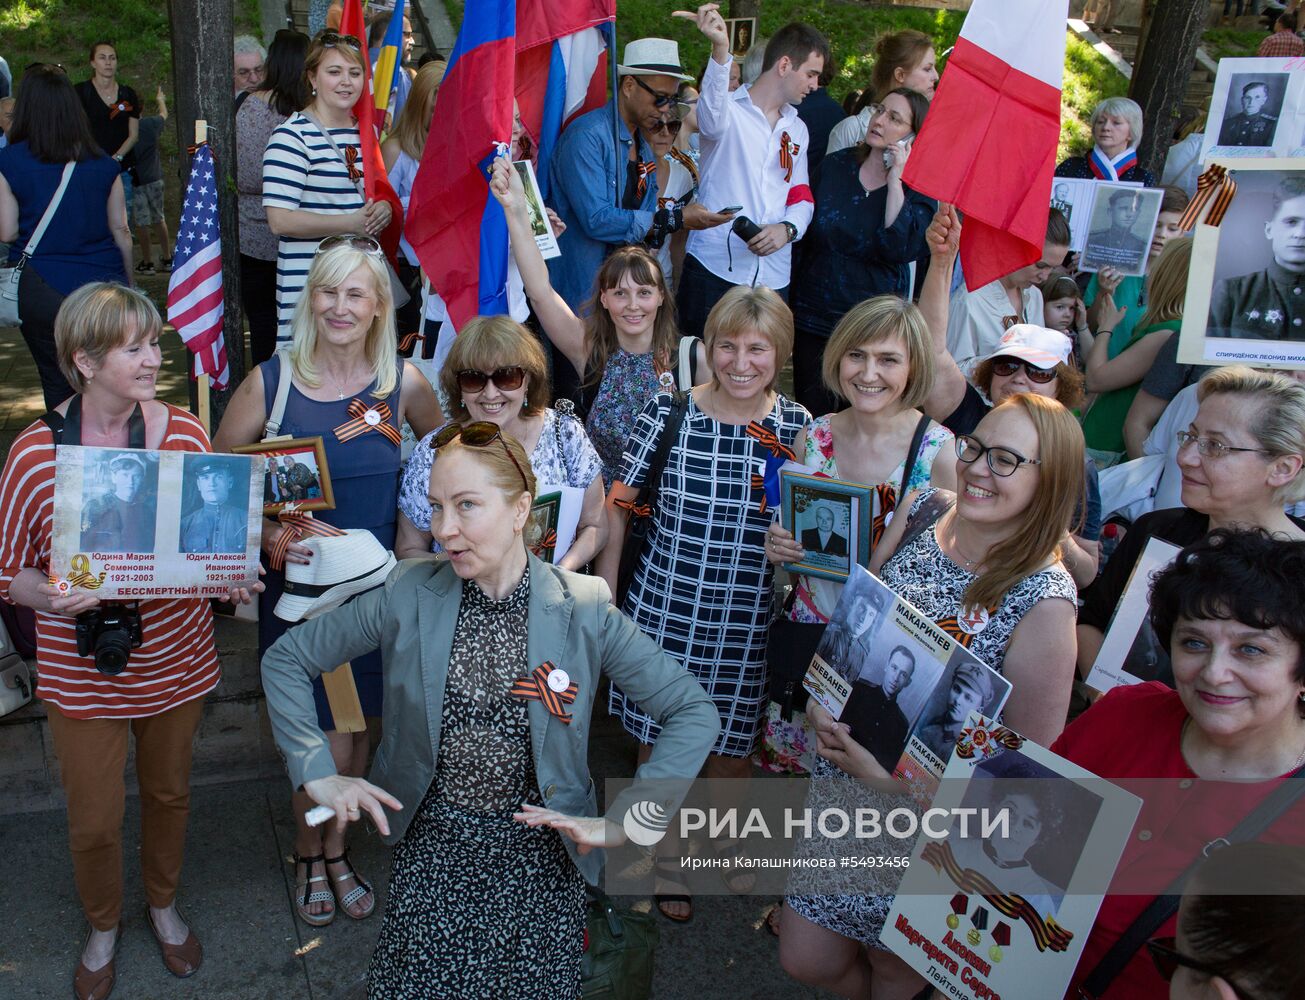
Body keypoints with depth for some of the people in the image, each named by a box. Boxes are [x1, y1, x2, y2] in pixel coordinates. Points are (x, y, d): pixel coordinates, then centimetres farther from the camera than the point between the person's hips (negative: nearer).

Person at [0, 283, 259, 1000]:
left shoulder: (184, 432, -8)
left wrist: (234, 575, -15)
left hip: (177, 660, 2)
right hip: (83, 674, -2)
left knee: (169, 793, 22)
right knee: (95, 820, 13)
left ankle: (163, 904, 51)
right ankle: (102, 927, 44)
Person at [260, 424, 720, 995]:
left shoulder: (583, 611, -13)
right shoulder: (409, 596, -9)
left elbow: (695, 714, -11)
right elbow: (285, 660, 2)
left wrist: (622, 822, -18)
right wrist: (318, 775, -7)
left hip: (541, 855, -1)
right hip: (432, 848, 1)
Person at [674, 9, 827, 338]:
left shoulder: (797, 129, 20)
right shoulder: (728, 109, 1)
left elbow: (802, 198, 16)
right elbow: (712, 118, -24)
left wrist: (787, 229, -8)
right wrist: (720, 47, -42)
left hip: (773, 276, 5)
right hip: (713, 269, -5)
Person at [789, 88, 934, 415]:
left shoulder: (917, 188, -3)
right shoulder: (835, 165, 5)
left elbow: (899, 249, -21)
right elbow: (805, 231, 13)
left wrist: (895, 181, -18)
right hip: (813, 313, 2)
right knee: (810, 415, 7)